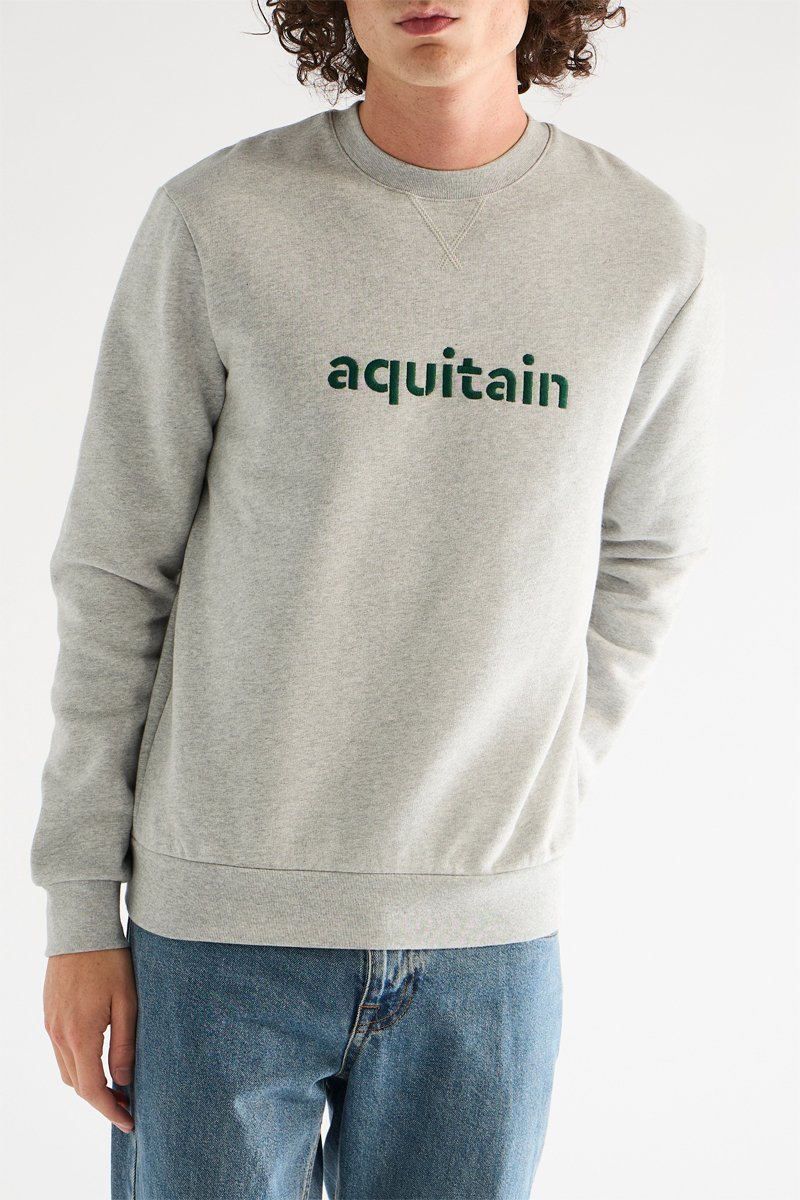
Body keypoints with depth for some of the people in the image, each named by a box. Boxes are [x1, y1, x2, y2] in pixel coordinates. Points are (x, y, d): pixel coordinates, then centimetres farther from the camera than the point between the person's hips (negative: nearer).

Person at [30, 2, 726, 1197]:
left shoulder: (657, 251, -2)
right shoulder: (213, 222, -7)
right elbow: (114, 572, -1)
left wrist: (533, 804, 5)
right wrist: (80, 911, 0)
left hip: (493, 932, 2)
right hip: (219, 918, -1)